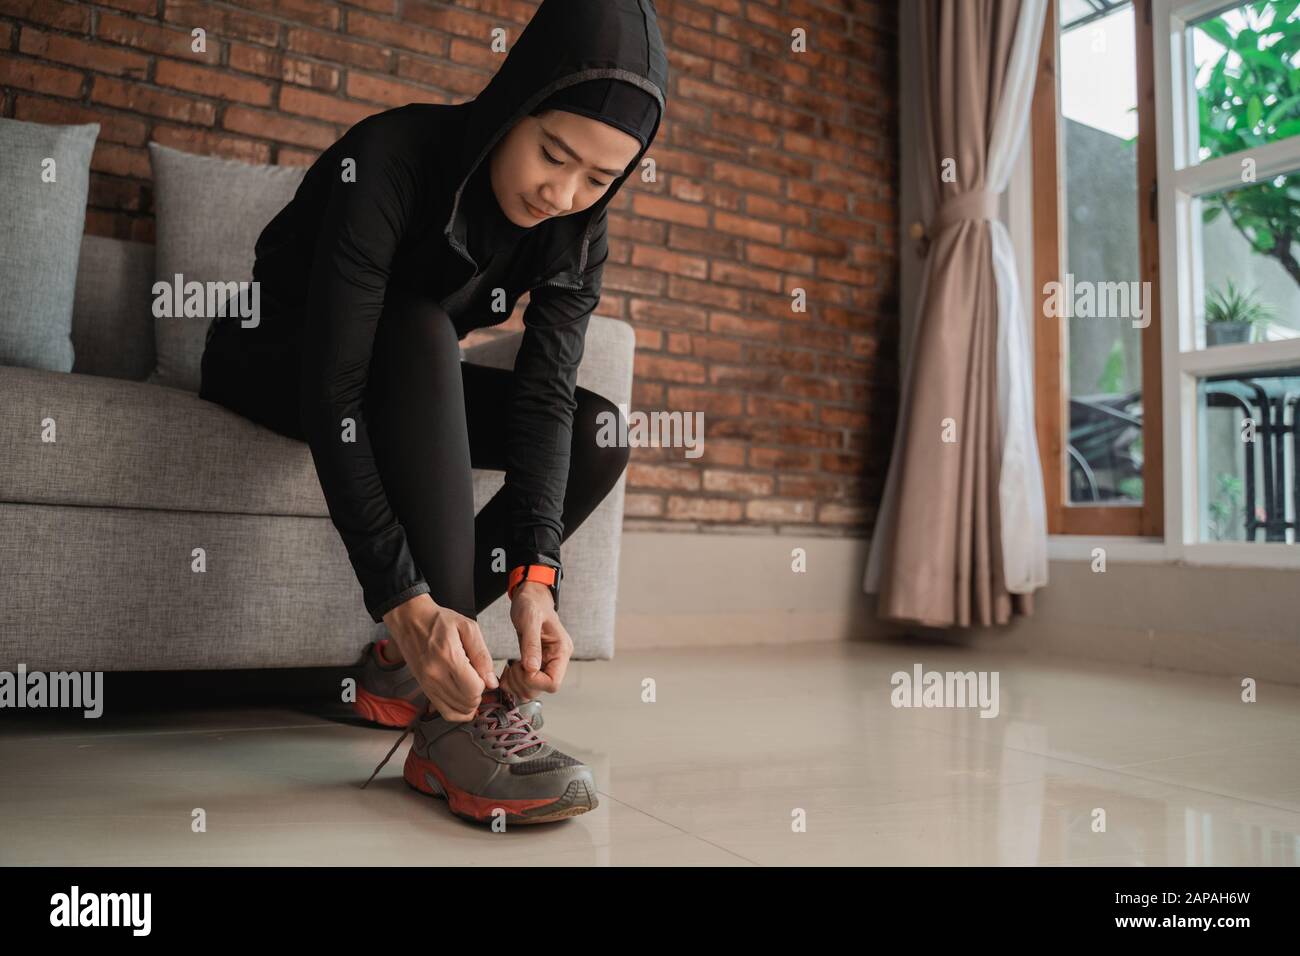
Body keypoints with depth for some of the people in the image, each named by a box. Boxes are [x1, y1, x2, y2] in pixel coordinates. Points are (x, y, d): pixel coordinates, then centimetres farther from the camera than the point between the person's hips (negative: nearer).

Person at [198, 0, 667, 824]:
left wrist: (536, 574, -38)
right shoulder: (389, 160, -30)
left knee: (600, 434, -16)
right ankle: (452, 713, -41)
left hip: (407, 384, 5)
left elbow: (545, 396, -24)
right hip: (273, 360, -5)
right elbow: (333, 391, -38)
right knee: (421, 330, -37)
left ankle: (404, 665, -14)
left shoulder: (578, 231, -14)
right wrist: (403, 597, -47)